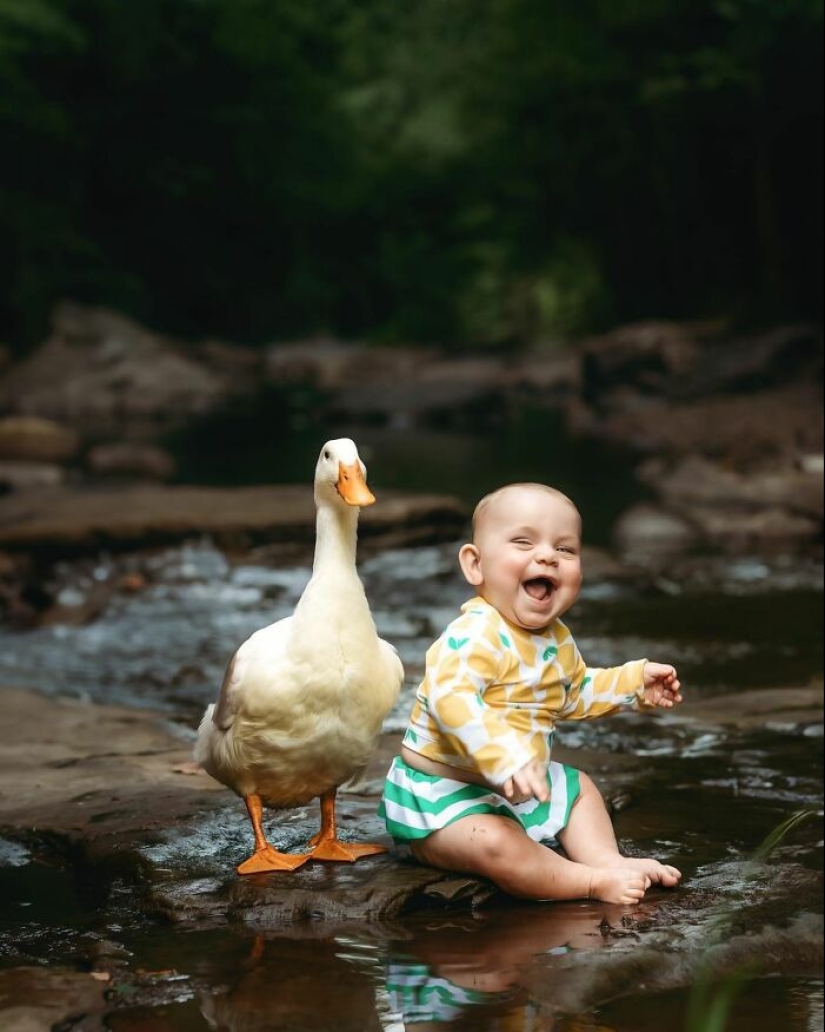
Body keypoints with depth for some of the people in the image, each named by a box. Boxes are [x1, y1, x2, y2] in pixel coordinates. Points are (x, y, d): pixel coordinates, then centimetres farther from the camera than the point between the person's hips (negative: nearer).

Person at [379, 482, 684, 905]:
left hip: (514, 789, 10)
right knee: (495, 845, -35)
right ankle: (595, 883, -24)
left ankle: (608, 859, 8)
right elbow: (450, 699, -43)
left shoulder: (557, 640, 6)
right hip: (442, 792, -10)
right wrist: (506, 760, -50)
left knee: (579, 788, 25)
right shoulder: (475, 635, -28)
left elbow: (573, 693, 25)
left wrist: (636, 682, 16)